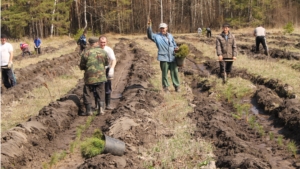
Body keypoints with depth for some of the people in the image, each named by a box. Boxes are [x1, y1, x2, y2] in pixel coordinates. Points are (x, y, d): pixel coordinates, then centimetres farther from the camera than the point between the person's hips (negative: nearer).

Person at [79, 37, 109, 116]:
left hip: (90, 77, -2)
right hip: (101, 77, 2)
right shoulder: (103, 52, -3)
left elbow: (81, 67, -3)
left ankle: (89, 110, 9)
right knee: (100, 94, 15)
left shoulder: (86, 53, -11)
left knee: (88, 94, 10)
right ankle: (101, 108, 6)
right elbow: (106, 63, 11)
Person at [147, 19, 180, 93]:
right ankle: (165, 87, 15)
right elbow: (150, 35, -18)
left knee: (174, 72, 6)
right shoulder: (157, 36, 0)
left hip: (172, 58, 3)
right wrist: (149, 27, -31)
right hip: (163, 58, -3)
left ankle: (177, 86, 18)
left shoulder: (170, 36, 14)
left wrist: (176, 48, 1)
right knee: (164, 73, 3)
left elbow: (174, 45, 23)